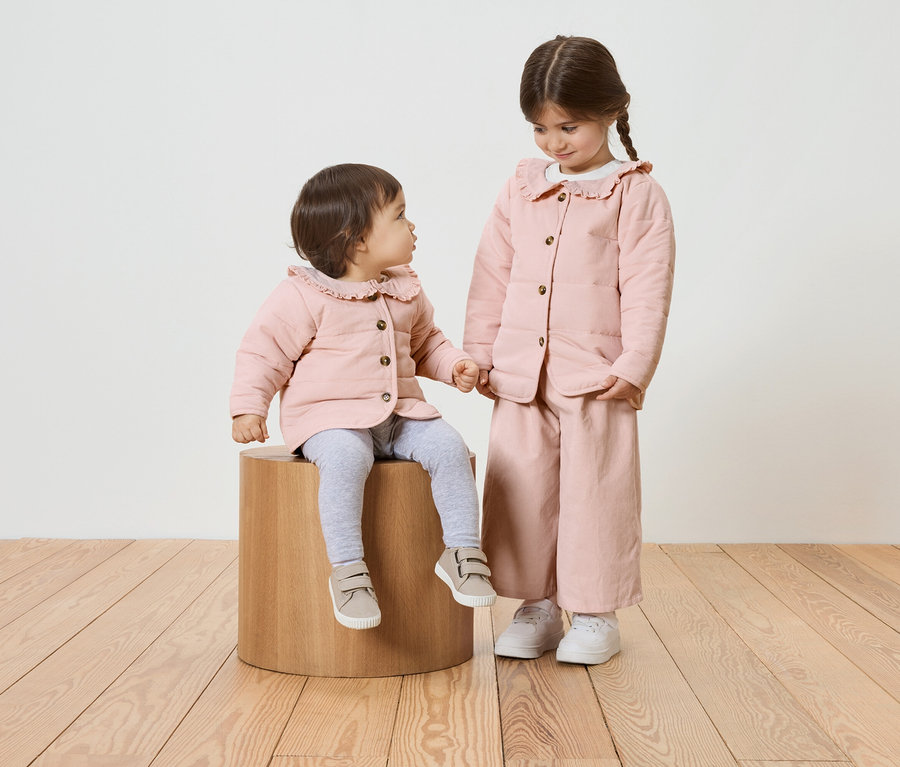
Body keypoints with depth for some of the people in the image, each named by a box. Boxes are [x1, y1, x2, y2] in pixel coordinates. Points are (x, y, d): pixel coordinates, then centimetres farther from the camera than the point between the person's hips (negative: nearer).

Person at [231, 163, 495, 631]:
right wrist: (247, 408, -14)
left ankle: (461, 550, -7)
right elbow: (263, 352, -4)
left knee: (448, 446, -18)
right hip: (329, 418, -5)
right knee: (346, 458, -36)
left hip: (399, 414, 6)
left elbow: (425, 343, 28)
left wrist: (454, 365, 9)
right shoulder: (303, 296, -7)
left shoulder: (405, 291, 13)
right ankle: (347, 570, -27)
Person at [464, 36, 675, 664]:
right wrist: (479, 351, 8)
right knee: (521, 490, 8)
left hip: (596, 381, -4)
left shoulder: (637, 194, -2)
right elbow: (491, 276, 13)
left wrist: (634, 367, -13)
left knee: (594, 493, 2)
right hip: (520, 377, 4)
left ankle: (595, 614, 18)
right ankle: (536, 607, 22)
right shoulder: (521, 189, 10)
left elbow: (647, 290, -7)